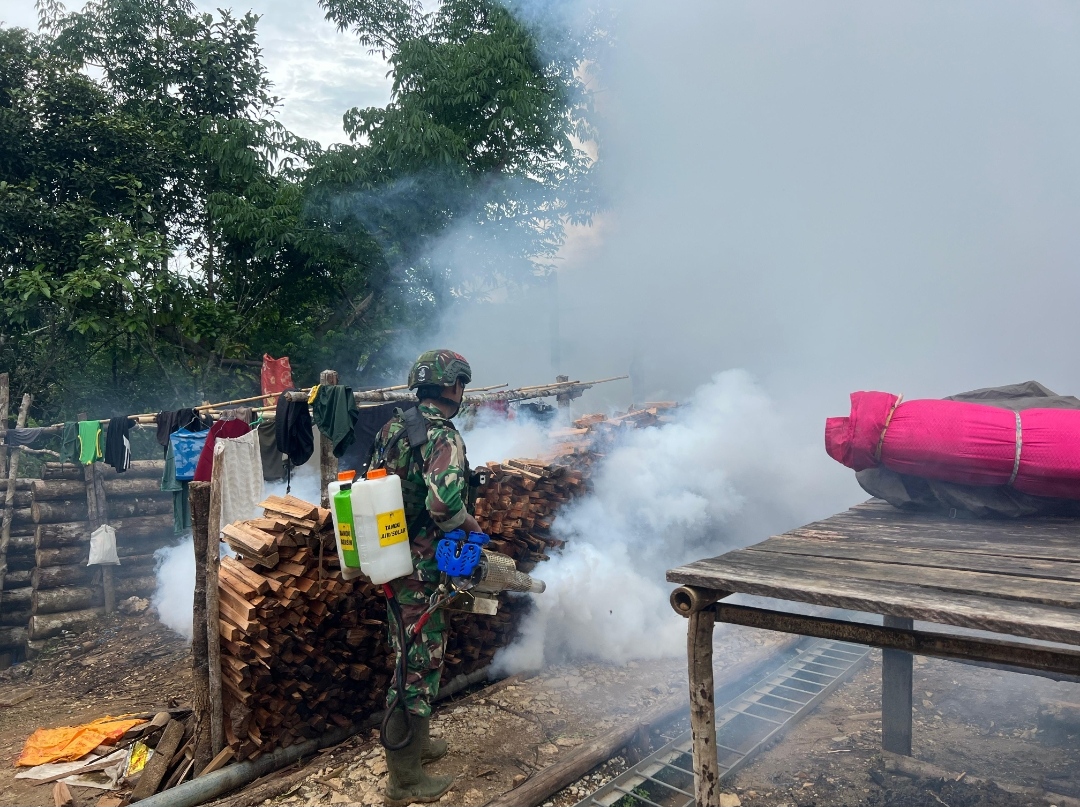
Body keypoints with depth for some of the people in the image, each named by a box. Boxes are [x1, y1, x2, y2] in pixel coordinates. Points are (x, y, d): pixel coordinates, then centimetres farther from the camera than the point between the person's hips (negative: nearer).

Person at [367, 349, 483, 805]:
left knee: (409, 656, 23)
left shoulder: (393, 427, 8)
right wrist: (470, 523, -15)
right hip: (422, 567, -9)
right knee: (420, 665, 2)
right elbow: (444, 502, -35)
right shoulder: (443, 436, -20)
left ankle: (415, 743, 41)